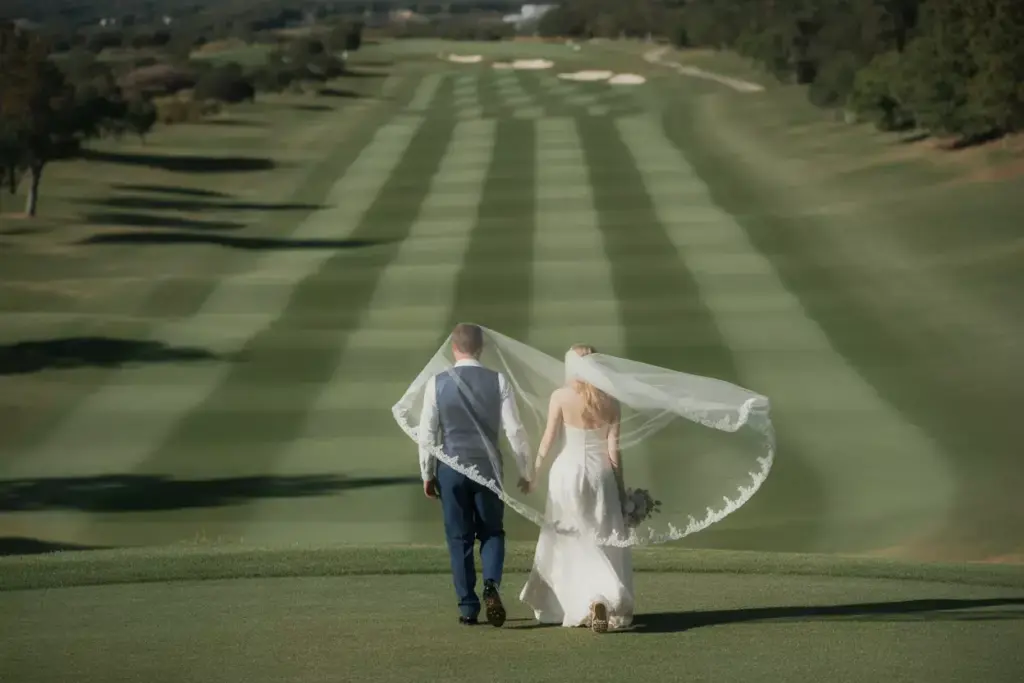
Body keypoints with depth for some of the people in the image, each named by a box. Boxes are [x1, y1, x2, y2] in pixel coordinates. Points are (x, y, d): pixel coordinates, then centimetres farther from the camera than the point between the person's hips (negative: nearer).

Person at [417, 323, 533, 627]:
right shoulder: (498, 381, -4)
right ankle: (491, 585, -11)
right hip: (488, 467, 0)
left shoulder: (437, 383, -4)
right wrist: (525, 471, 6)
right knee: (492, 532, 14)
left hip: (451, 468, 0)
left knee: (459, 539, 9)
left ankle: (468, 608, 9)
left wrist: (427, 474, 10)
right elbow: (514, 430, -4)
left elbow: (427, 433, -1)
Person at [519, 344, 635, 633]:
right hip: (600, 472, 1)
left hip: (567, 470, -1)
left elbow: (548, 438, -3)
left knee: (567, 542, 12)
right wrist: (621, 487, 7)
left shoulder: (561, 396, -6)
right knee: (605, 544, 8)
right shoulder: (610, 402, -1)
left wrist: (534, 471, 9)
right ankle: (605, 599, -11)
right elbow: (613, 449, 0)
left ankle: (556, 606, 16)